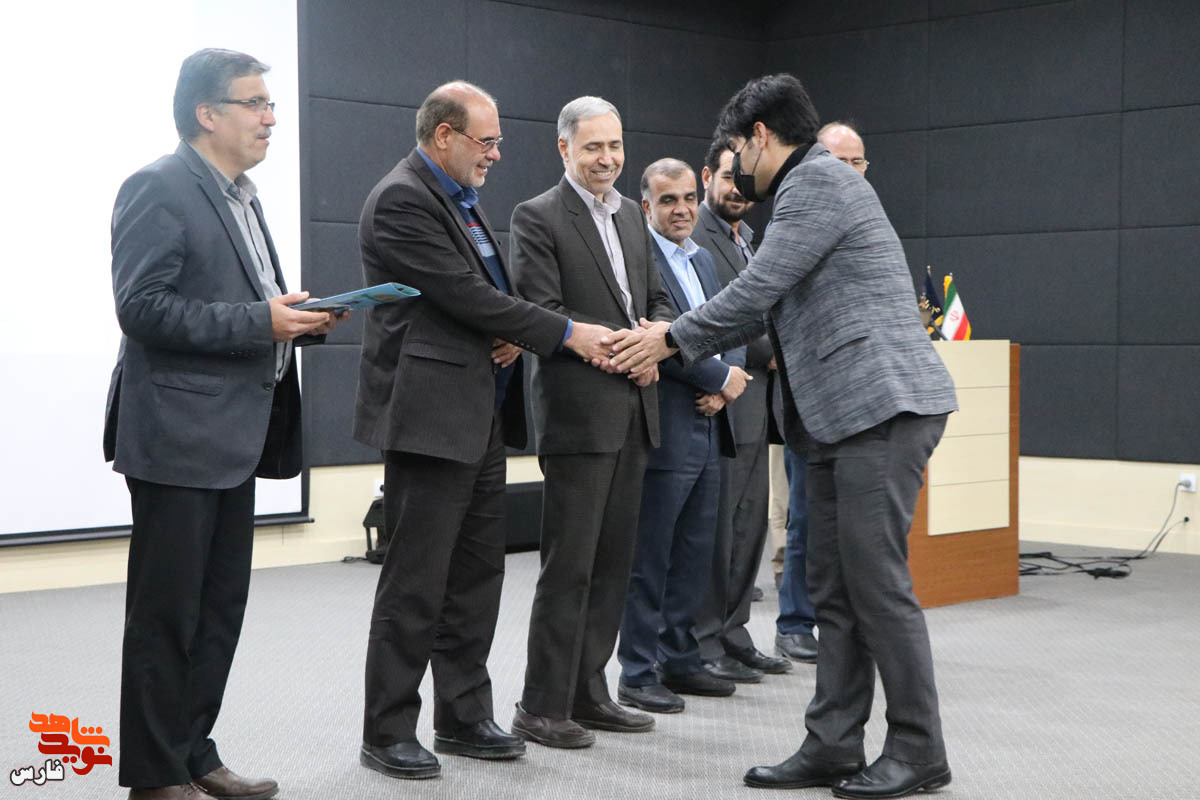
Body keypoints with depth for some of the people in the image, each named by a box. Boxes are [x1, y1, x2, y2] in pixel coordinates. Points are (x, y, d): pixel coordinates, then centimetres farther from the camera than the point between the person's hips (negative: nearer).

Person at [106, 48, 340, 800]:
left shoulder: (241, 195, 16)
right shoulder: (159, 189, -12)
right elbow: (143, 306, -20)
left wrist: (297, 316, 5)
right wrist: (260, 321, -21)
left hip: (232, 438, 9)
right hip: (177, 436, -9)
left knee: (221, 607, 13)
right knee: (167, 614, -1)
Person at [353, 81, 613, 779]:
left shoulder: (463, 197, 18)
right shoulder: (402, 199, -13)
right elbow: (465, 294, -18)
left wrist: (516, 334, 0)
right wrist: (566, 333, -13)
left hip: (481, 418, 10)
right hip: (430, 416, -10)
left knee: (477, 575, 13)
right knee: (416, 584, -4)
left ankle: (463, 718, 22)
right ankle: (388, 734, 5)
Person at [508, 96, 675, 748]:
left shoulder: (631, 214, 17)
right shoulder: (538, 217, -6)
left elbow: (656, 298, 19)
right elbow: (543, 313, -13)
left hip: (633, 411, 7)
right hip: (578, 410, -7)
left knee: (612, 562, 11)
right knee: (569, 565, -6)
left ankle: (587, 693, 19)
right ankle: (541, 707, 1)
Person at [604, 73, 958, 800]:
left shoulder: (821, 180, -10)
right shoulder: (809, 187, 22)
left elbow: (757, 289, -13)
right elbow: (767, 305, 25)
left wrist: (673, 338, -1)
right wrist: (676, 343, 21)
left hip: (884, 406, -10)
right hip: (843, 416, 10)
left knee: (878, 583, -7)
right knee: (835, 590, 9)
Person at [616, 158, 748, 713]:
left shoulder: (702, 259, 17)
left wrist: (723, 386, -3)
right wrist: (721, 378, -11)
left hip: (707, 429, 8)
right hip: (663, 431, -8)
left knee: (695, 554, 14)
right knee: (649, 558, -1)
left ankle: (679, 660, 24)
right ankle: (638, 673, 7)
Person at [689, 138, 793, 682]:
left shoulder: (748, 241, 21)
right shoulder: (692, 237, -10)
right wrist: (769, 354, -14)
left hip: (753, 408, 9)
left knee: (749, 524, 11)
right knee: (713, 528, -5)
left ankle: (732, 633, 20)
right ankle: (703, 644, 2)